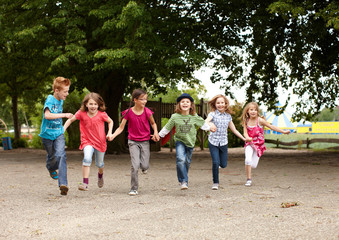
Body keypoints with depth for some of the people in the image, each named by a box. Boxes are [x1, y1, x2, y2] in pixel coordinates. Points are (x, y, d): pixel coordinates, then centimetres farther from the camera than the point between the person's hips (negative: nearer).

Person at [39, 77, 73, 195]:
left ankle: (63, 184, -25)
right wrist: (64, 115, -33)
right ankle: (51, 168, 51)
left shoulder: (61, 100, 5)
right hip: (47, 134, -3)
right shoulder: (50, 99, -16)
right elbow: (47, 115, -32)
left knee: (61, 155, -17)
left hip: (59, 133, 3)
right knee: (52, 157, 13)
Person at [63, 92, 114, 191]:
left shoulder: (102, 114, -13)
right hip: (87, 141, -1)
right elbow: (70, 120, -1)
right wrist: (63, 130, -11)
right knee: (87, 158, -28)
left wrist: (109, 133, -8)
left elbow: (110, 121, 4)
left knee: (99, 164, 17)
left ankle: (100, 175, 55)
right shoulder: (82, 113, -12)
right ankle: (85, 183, -25)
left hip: (100, 142, 1)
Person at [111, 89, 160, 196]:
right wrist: (113, 135, -20)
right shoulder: (128, 112, -8)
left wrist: (156, 133, -8)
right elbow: (121, 127, -4)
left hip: (145, 141, 1)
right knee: (135, 165, -12)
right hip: (133, 142, -1)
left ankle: (144, 167, 36)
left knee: (144, 166, -4)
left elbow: (153, 124, 10)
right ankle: (134, 189, 0)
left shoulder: (147, 112, -7)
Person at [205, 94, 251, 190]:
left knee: (223, 165, 5)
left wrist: (244, 138, 7)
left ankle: (219, 162, 43)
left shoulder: (228, 116, 4)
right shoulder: (212, 114, -8)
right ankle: (215, 183, 7)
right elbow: (206, 121, -29)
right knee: (215, 163, -12)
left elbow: (234, 130, 11)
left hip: (223, 142, 3)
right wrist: (210, 125, -53)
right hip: (213, 142, -3)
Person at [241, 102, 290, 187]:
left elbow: (271, 126, -8)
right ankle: (249, 179, -8)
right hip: (249, 143, 1)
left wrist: (283, 131, -12)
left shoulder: (260, 120, -10)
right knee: (248, 160, -24)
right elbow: (245, 133, -6)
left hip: (259, 144, -1)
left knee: (253, 165, -2)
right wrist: (248, 138, -29)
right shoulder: (246, 121, -2)